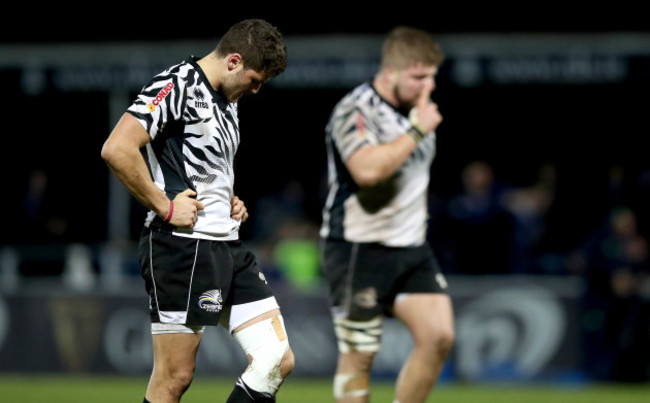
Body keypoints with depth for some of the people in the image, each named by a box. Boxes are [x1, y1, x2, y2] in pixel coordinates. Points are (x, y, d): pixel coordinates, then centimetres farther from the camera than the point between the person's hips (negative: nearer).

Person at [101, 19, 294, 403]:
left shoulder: (228, 100, 18)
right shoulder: (178, 85, -12)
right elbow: (117, 149, -23)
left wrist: (231, 203, 14)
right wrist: (165, 207, -18)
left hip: (228, 243, 9)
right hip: (183, 245, -9)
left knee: (277, 361, 1)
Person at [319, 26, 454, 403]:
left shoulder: (418, 109, 11)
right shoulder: (355, 111, -15)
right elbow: (368, 169, -33)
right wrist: (417, 131, -25)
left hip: (411, 246, 7)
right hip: (360, 249, -7)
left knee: (439, 335, -8)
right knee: (358, 356, -3)